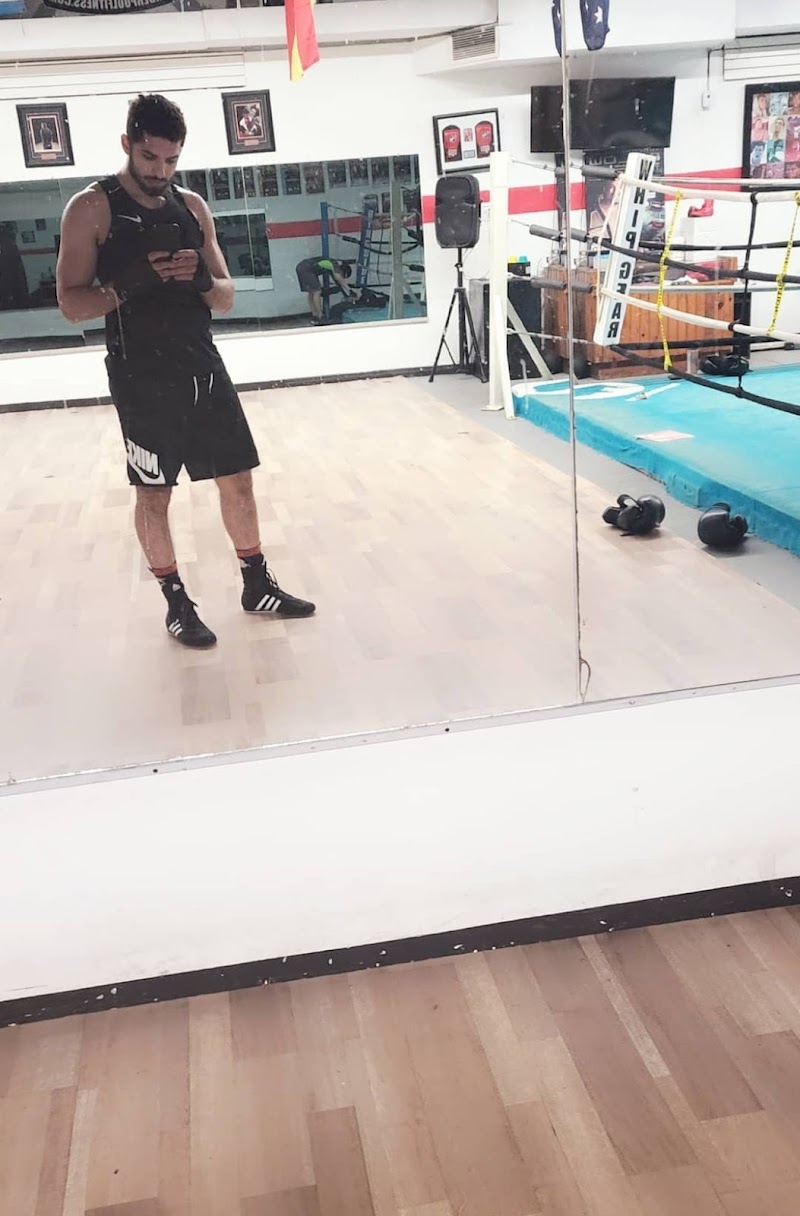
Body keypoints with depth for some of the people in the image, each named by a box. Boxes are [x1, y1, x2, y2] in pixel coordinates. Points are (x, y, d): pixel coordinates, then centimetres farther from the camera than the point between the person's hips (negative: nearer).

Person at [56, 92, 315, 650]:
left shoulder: (193, 206, 8)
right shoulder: (91, 209, -6)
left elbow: (227, 298, 10)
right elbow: (72, 303, -9)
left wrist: (203, 279, -13)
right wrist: (129, 285, -26)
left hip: (205, 368, 5)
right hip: (142, 379, -5)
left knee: (238, 479, 9)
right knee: (154, 493, 4)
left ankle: (258, 585, 25)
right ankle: (177, 602, 19)